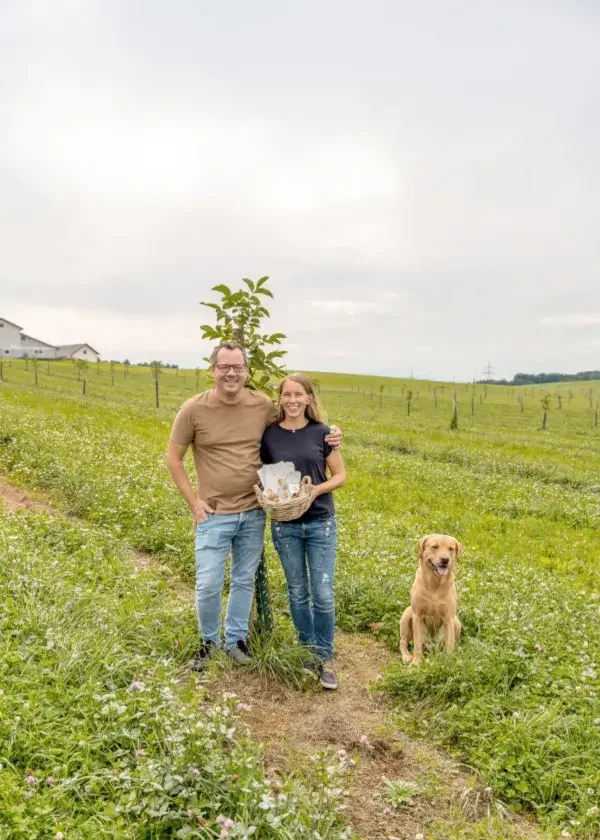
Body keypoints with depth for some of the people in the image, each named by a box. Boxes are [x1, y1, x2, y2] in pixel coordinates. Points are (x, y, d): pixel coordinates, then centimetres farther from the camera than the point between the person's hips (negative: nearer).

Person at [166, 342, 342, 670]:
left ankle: (236, 640, 36)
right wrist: (193, 501, -6)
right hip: (214, 515, -2)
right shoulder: (194, 409, -11)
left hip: (253, 513, 2)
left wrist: (326, 434, -6)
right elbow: (173, 457, -1)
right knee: (208, 586, 3)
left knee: (244, 581, 15)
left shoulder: (264, 406, -4)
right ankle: (208, 641, 30)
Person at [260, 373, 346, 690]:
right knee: (297, 593, 12)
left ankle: (325, 658, 17)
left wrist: (317, 489, -16)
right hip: (285, 525, 1)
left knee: (323, 595, -1)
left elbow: (340, 475, 1)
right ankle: (308, 650, 31)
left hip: (321, 523, -1)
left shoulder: (322, 433, -4)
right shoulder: (269, 435, -2)